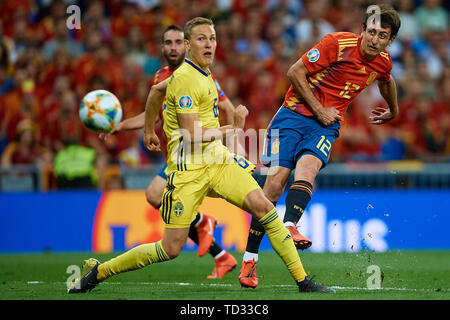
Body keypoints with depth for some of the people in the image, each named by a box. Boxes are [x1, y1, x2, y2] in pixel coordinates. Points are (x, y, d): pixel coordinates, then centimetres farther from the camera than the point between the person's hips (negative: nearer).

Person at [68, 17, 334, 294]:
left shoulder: (203, 71, 12)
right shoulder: (184, 79, -15)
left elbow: (156, 91, 28)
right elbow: (193, 134, -20)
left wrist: (149, 131, 37)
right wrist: (233, 128, -9)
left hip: (218, 159, 8)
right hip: (189, 168, -8)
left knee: (263, 206, -13)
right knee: (171, 249, -6)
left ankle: (303, 281, -9)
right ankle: (98, 271, 11)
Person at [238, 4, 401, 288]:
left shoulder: (383, 62, 2)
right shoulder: (338, 44, -16)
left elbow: (386, 81, 28)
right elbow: (295, 72, -11)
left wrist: (393, 111, 43)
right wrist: (319, 110, -13)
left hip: (326, 125, 3)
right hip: (294, 115, -3)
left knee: (307, 167, -29)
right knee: (275, 182, -13)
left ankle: (290, 227, -48)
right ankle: (250, 259, -7)